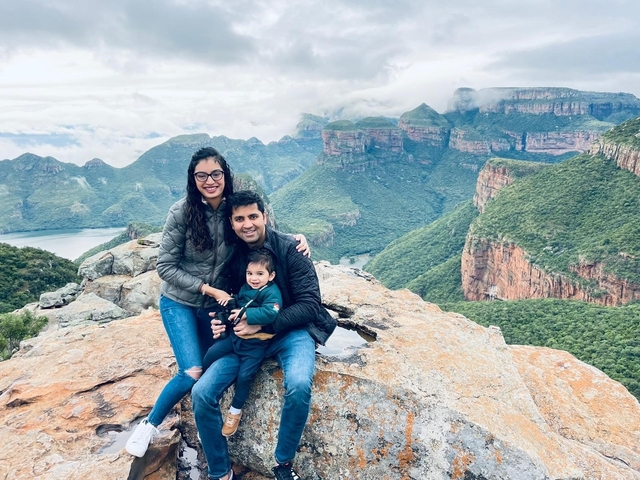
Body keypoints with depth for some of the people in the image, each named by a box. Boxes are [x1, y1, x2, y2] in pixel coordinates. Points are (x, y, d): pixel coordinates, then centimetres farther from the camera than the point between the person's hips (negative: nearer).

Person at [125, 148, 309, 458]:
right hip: (179, 303, -3)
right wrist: (208, 289, -18)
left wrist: (296, 238, -14)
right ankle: (149, 425, 13)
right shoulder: (182, 212, -17)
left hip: (215, 305, 4)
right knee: (193, 373, -14)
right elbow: (165, 266, -13)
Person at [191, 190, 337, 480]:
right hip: (244, 336, 4)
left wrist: (262, 323, -22)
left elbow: (310, 305, -13)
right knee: (201, 393, -15)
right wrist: (219, 322, -10)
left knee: (299, 385, -33)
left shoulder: (290, 250, -12)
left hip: (290, 332, -3)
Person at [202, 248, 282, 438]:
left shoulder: (272, 293, -18)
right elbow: (236, 306, 23)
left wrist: (245, 314, -29)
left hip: (255, 342, -7)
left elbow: (269, 314, -34)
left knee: (244, 375, -11)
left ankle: (235, 411, 12)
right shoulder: (245, 288, 7)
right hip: (235, 334, 8)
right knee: (209, 356, 7)